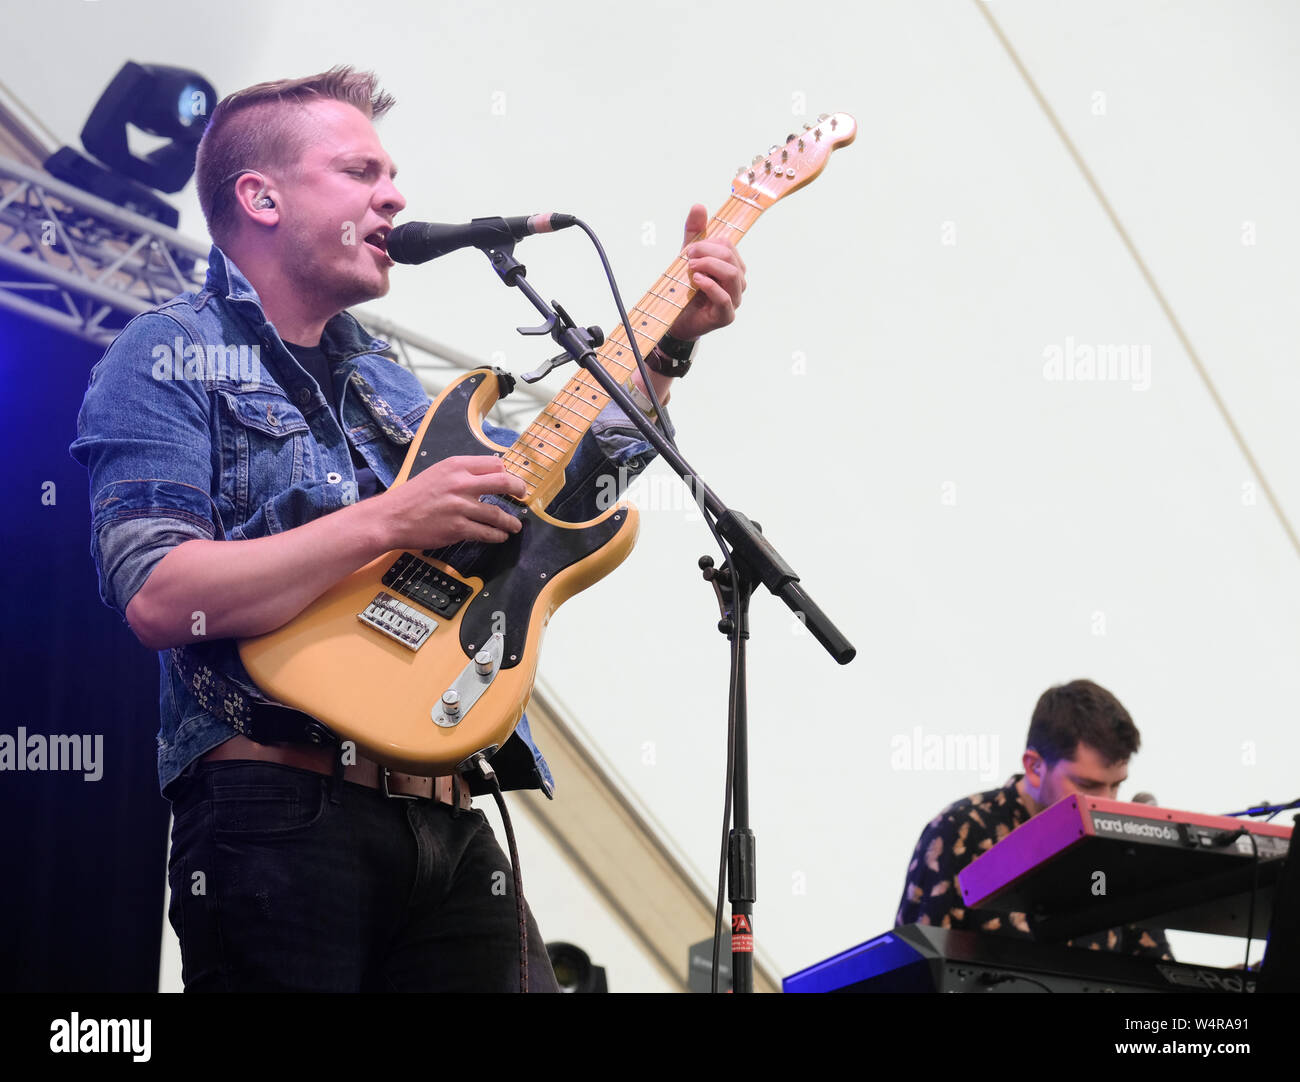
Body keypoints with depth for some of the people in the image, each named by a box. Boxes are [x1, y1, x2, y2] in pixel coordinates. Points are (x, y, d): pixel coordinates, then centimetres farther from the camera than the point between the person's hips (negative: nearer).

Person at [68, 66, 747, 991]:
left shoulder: (379, 376, 21)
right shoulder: (171, 357, -3)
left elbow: (553, 488, 29)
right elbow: (158, 598, -18)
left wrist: (669, 344, 20)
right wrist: (389, 521, -17)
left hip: (450, 826, 7)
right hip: (280, 818, -7)